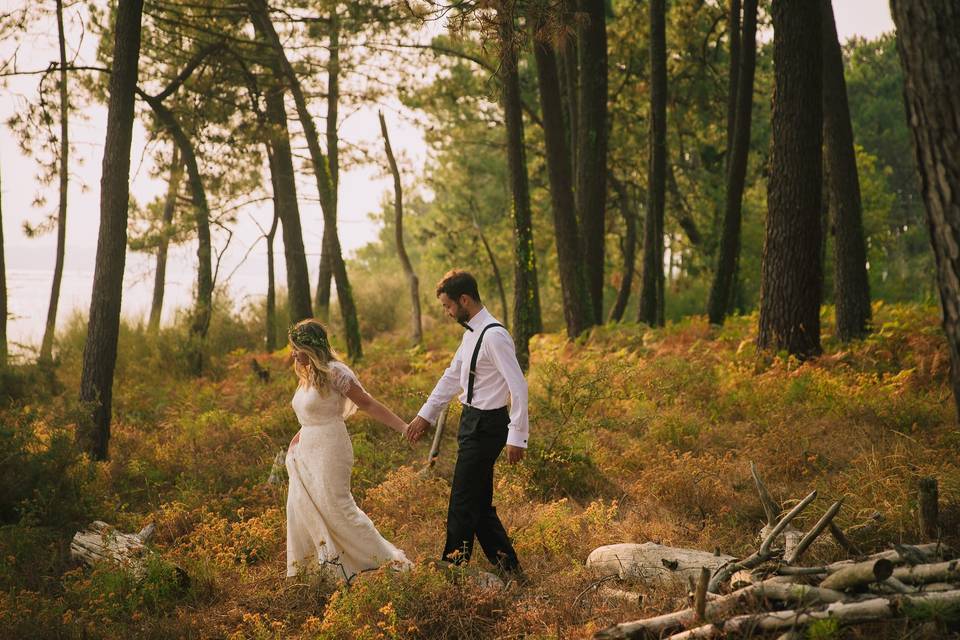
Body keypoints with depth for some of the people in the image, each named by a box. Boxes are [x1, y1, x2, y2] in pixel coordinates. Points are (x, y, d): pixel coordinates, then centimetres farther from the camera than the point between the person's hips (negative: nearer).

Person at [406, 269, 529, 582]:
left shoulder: (494, 336, -19)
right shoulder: (471, 333, 11)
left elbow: (518, 386, -21)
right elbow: (452, 377, 22)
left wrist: (517, 437, -22)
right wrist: (425, 416, 26)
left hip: (487, 425, -10)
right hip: (472, 421, 10)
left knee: (463, 502, -2)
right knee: (479, 505, 14)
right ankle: (508, 567, 22)